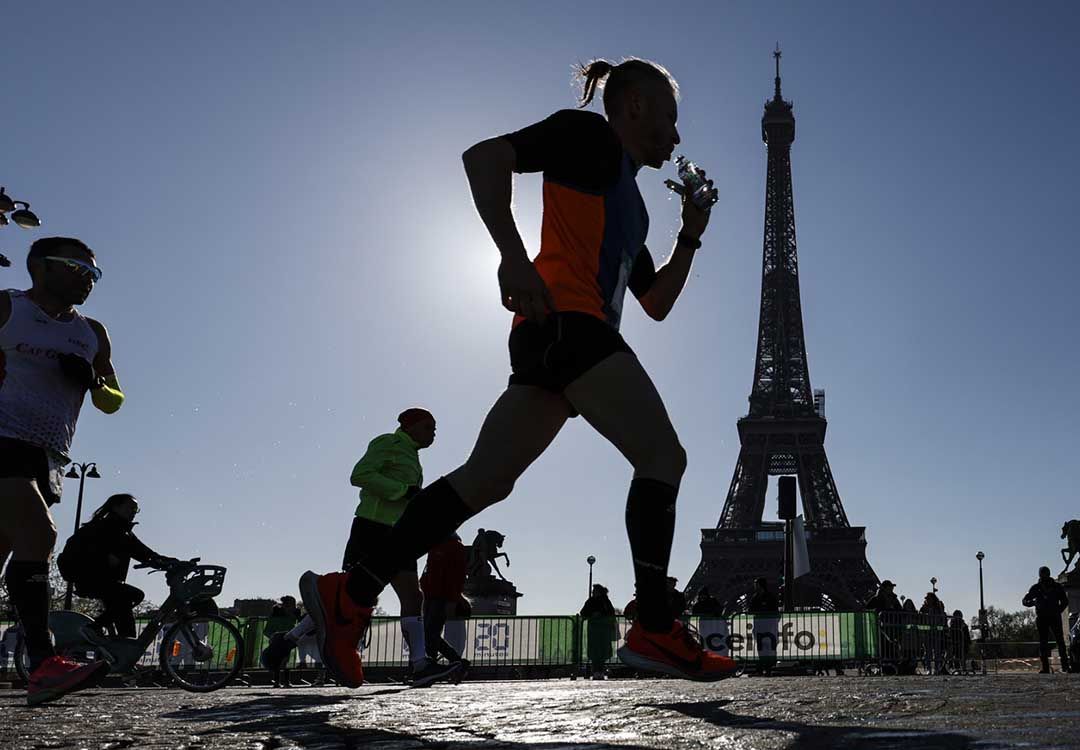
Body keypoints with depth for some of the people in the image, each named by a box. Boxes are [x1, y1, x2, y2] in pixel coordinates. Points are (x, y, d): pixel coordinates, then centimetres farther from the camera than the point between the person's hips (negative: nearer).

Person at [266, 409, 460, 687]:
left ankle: (421, 665, -17)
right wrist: (405, 491, -19)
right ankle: (287, 641, 4)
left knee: (412, 596, -7)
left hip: (397, 535, 9)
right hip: (373, 528, -9)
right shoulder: (388, 443, -2)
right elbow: (360, 475, -17)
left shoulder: (410, 456, 25)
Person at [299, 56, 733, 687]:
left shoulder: (627, 198, 33)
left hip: (555, 342, 9)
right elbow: (485, 156, -8)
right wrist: (514, 256, -20)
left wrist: (691, 236, 23)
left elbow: (657, 302, 34)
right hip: (567, 320, -9)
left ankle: (350, 594, -3)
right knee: (663, 456, -10)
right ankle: (655, 629, -12)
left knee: (485, 480, -1)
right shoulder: (587, 134, 7)